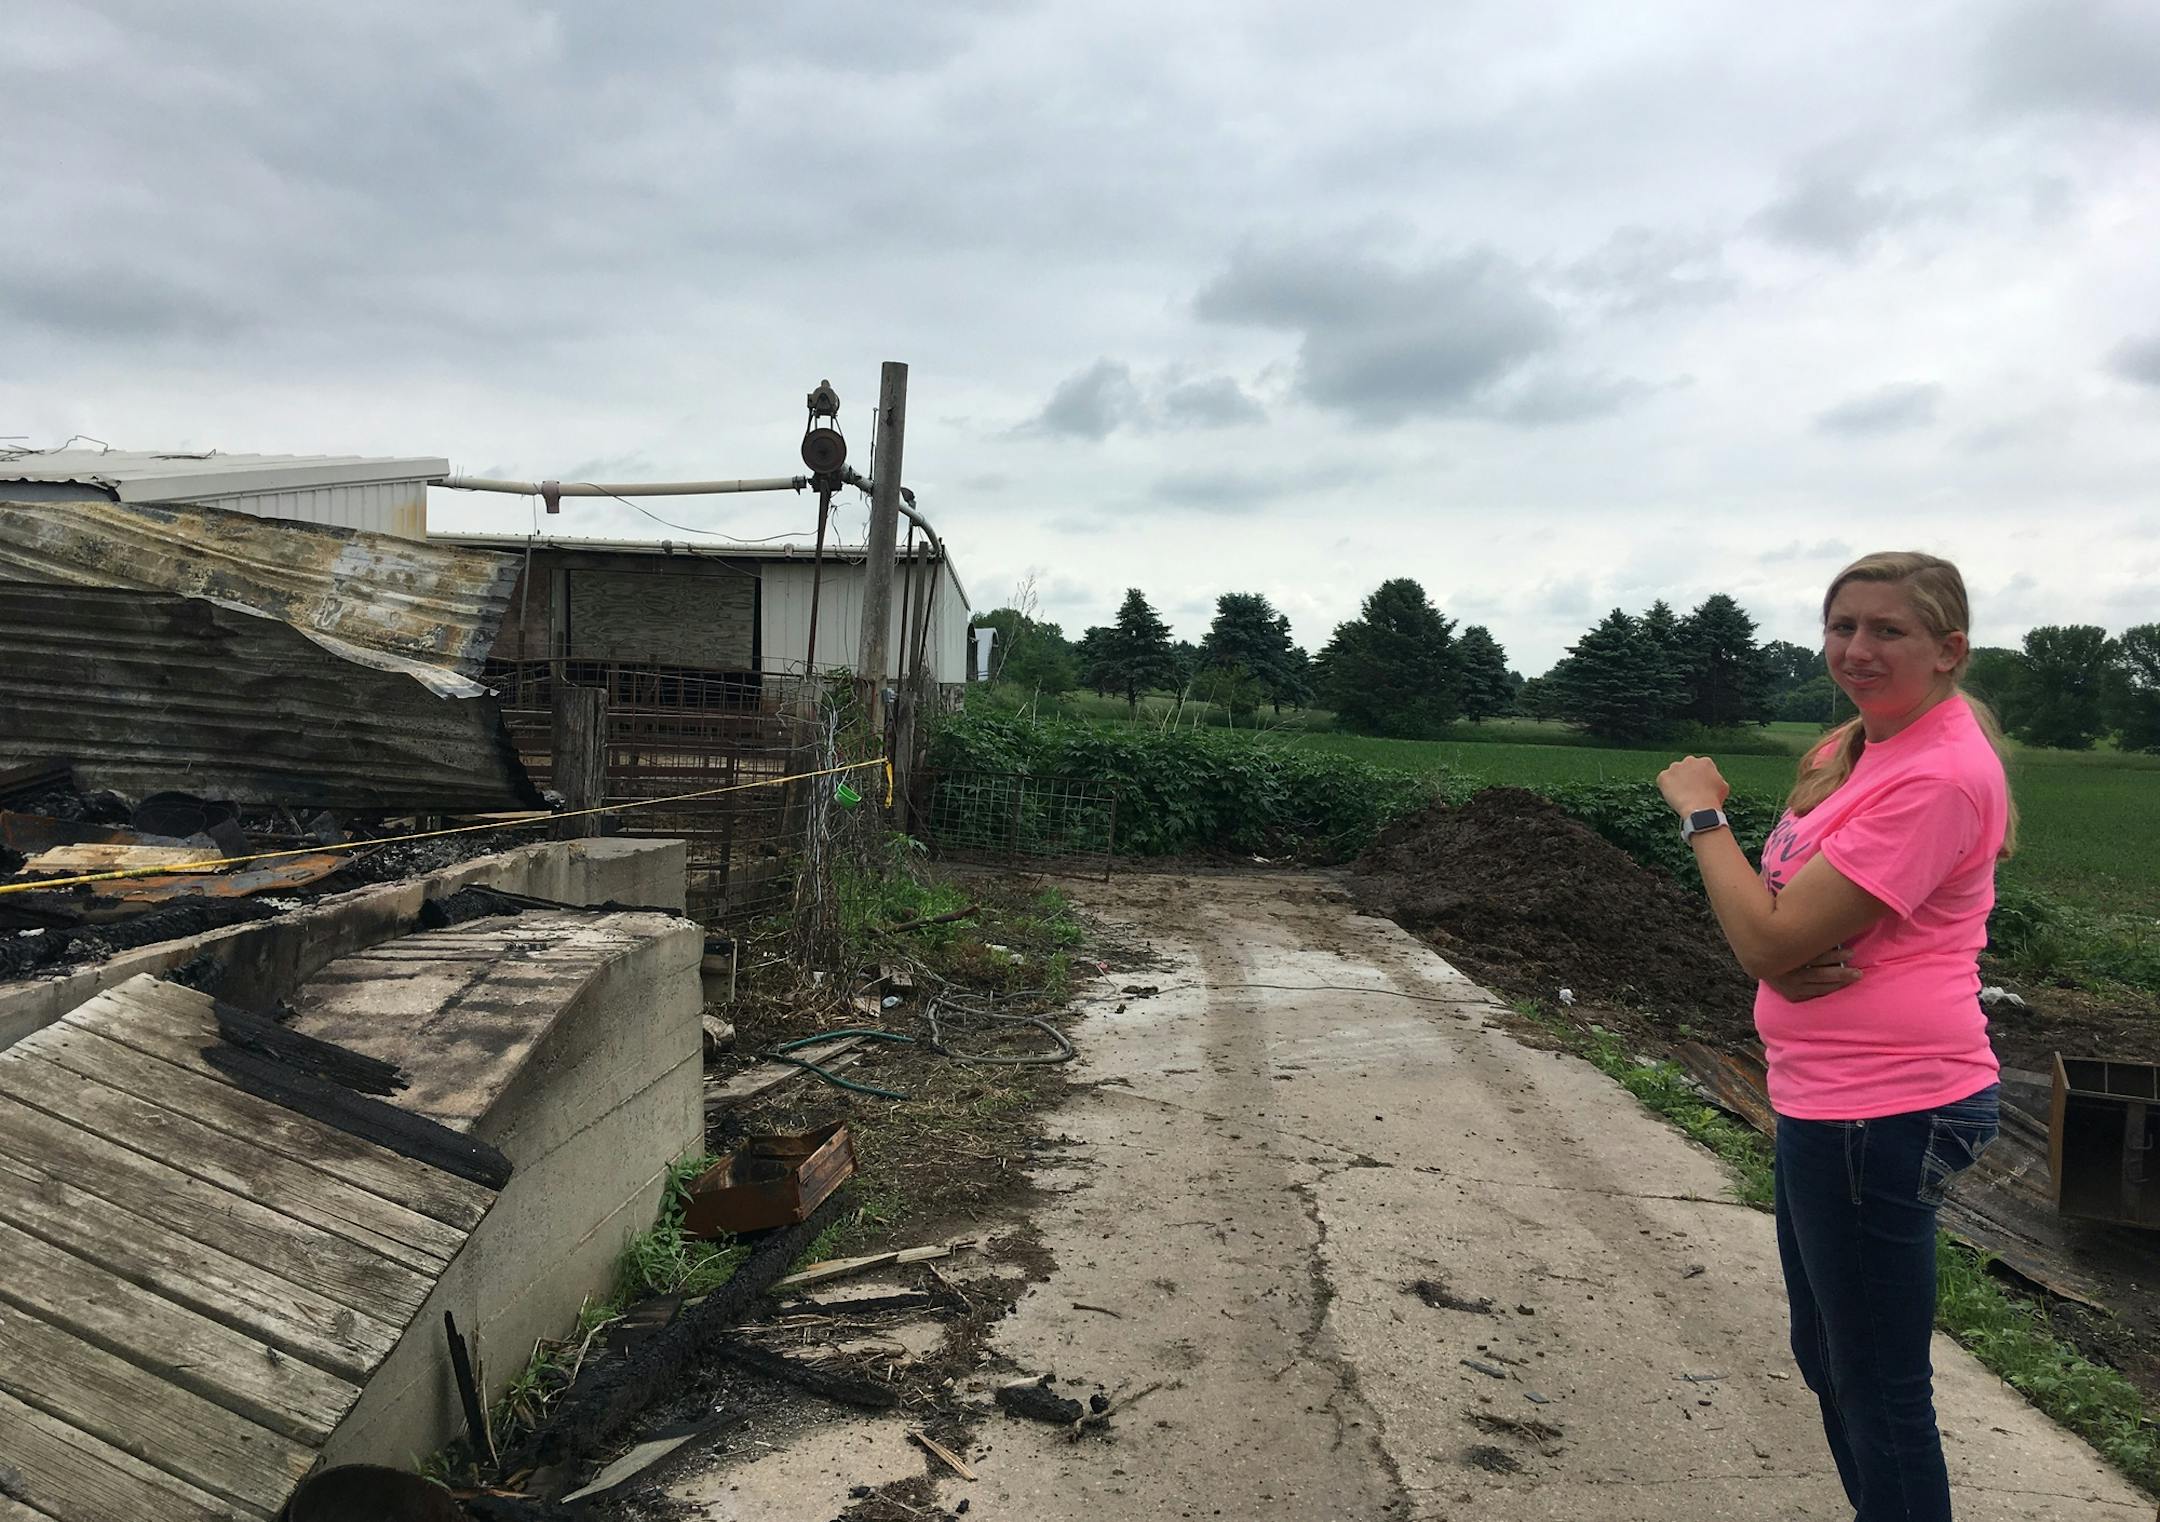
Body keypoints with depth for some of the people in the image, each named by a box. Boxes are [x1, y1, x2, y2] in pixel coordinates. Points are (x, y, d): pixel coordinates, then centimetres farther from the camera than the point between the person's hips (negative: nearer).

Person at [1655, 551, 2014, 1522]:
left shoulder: (1938, 777, -21)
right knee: (1827, 1362, 25)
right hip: (1825, 1099, 10)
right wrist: (1787, 960, -14)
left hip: (1884, 1112, -10)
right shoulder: (1853, 746, 9)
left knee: (1879, 1395, 6)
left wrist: (1701, 810, -12)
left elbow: (1768, 938, -24)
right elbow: (1770, 928, 9)